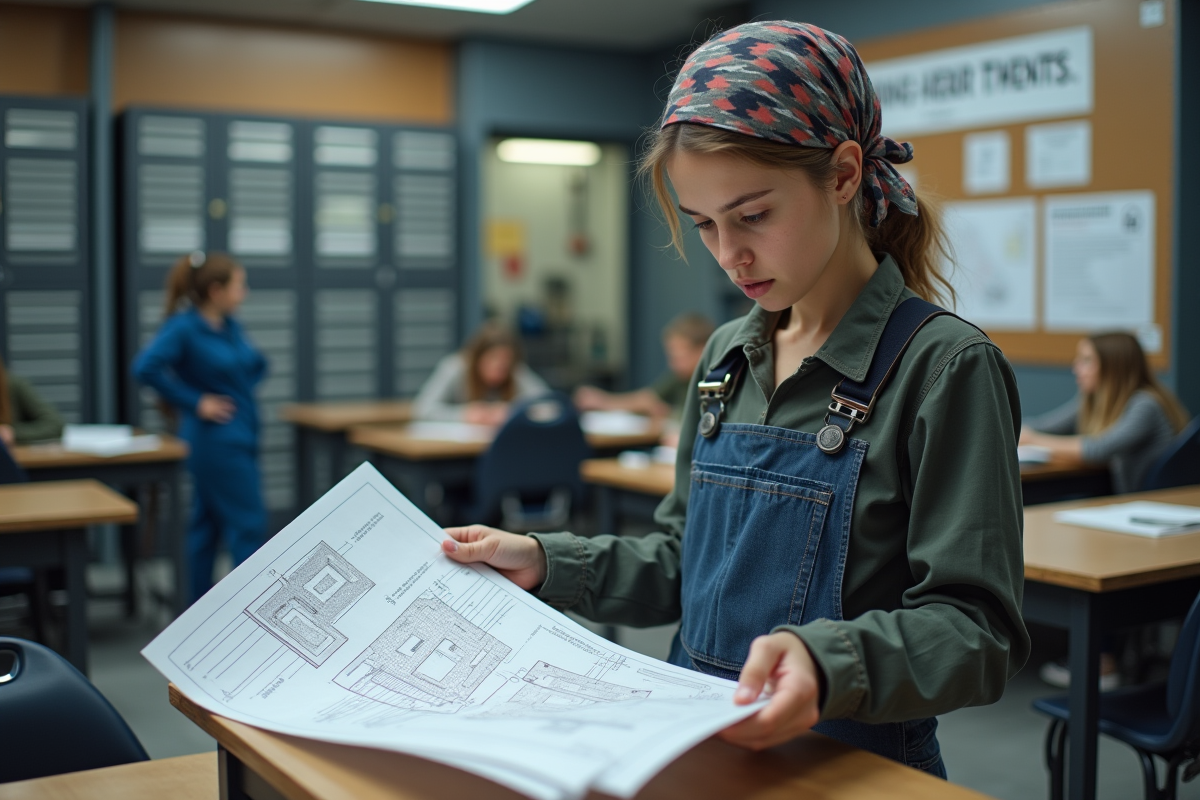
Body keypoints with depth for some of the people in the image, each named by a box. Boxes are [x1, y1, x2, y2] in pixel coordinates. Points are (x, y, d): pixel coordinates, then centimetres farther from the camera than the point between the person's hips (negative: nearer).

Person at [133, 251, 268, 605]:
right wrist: (194, 402, -21)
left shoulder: (230, 326, 9)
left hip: (240, 436, 8)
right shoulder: (183, 327, -15)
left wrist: (241, 388, 4)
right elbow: (145, 368, -27)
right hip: (216, 439, -8)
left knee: (207, 522, 14)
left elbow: (257, 365, 24)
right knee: (248, 523, -5)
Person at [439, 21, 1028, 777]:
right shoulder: (726, 359, 8)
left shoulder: (943, 366, -11)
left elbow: (976, 628, -15)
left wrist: (828, 663, -32)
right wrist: (545, 563, 4)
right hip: (705, 744, 5)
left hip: (852, 765, -4)